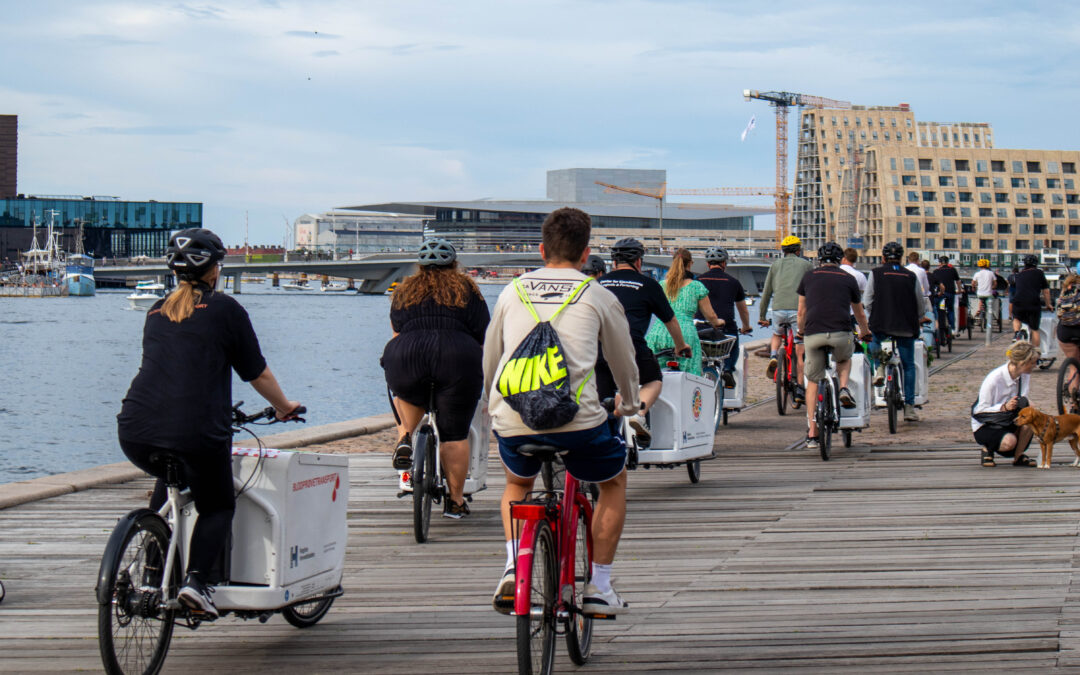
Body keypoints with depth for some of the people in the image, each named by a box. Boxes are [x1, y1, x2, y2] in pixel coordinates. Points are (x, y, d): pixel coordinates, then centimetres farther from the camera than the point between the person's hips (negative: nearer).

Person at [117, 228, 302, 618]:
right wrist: (284, 407, 28)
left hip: (135, 431, 5)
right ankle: (197, 580, -7)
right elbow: (257, 373, 9)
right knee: (217, 507, 15)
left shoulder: (156, 311, 21)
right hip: (197, 432, -5)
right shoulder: (223, 309, 6)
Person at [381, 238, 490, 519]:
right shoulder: (467, 289, 18)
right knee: (455, 433, 7)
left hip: (407, 357, 1)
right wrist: (486, 370, 28)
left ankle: (405, 438, 10)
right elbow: (484, 337, 16)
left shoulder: (404, 290, 22)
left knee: (408, 395, 34)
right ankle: (456, 501, 10)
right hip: (459, 359, -1)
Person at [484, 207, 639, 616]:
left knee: (517, 483, 35)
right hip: (576, 420, -2)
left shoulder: (513, 292, 16)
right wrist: (630, 405, 44)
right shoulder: (598, 297, 10)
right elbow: (623, 362, 24)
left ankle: (513, 565, 12)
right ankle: (598, 588, 22)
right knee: (614, 481, 27)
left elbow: (490, 359, 27)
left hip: (512, 421, 2)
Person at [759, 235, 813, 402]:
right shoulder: (806, 265, 14)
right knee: (800, 353, 2)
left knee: (776, 335, 31)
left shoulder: (776, 265, 19)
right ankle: (799, 390, -3)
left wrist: (761, 316, 26)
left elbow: (766, 292, 20)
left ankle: (773, 356, 1)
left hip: (779, 308, 2)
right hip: (799, 309, -2)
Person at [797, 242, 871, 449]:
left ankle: (812, 434, 6)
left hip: (813, 334, 0)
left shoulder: (809, 277, 16)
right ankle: (843, 389, 6)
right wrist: (865, 331, 48)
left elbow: (801, 311, 23)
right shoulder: (848, 279, 16)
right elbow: (859, 313, 29)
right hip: (840, 333, 0)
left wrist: (801, 331, 42)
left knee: (813, 382, 12)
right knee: (845, 359, 34)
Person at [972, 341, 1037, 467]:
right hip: (985, 427, -6)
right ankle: (987, 449, 0)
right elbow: (980, 411, -20)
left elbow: (1024, 402, 5)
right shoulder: (994, 379, -25)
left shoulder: (1025, 376, -6)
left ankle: (1018, 457, -3)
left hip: (1008, 421, 6)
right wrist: (1004, 407, -35)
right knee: (1010, 441, -35)